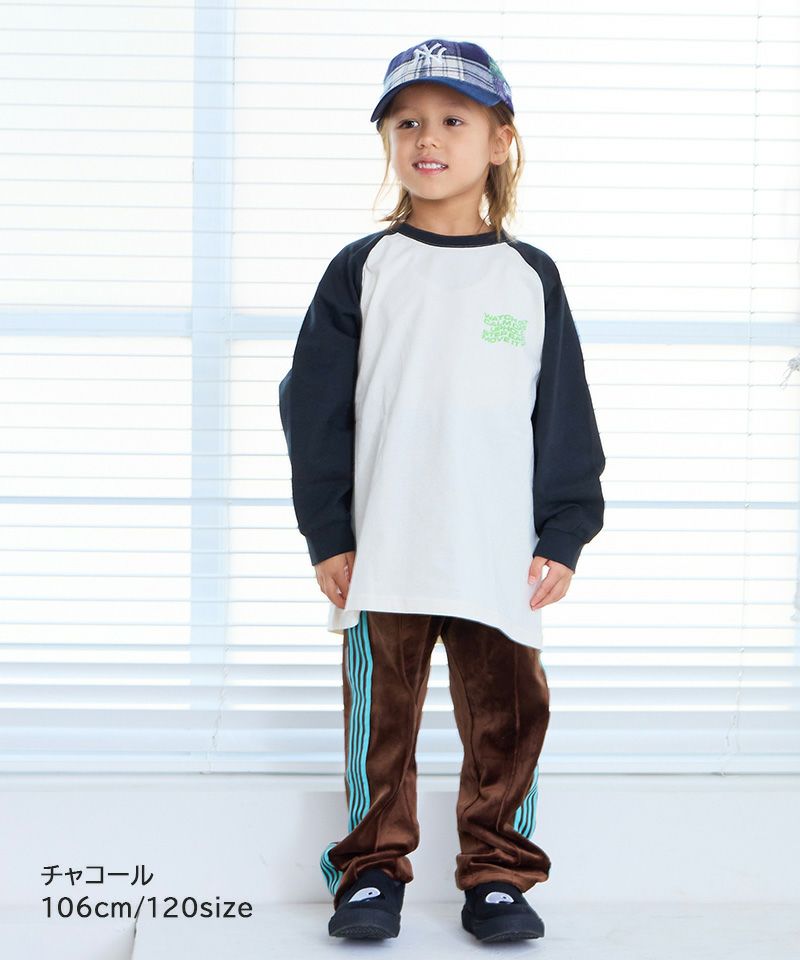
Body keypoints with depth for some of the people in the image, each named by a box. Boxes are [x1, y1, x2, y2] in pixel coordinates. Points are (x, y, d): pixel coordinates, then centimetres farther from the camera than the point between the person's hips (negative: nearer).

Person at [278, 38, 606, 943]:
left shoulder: (529, 276, 6)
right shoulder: (362, 270, 2)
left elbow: (564, 416, 8)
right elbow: (315, 407, 2)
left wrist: (563, 536, 2)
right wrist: (327, 534, -3)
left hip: (500, 556, 1)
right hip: (382, 556, -1)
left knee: (506, 717, 5)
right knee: (380, 717, 7)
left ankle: (497, 874, 19)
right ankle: (373, 869, 21)